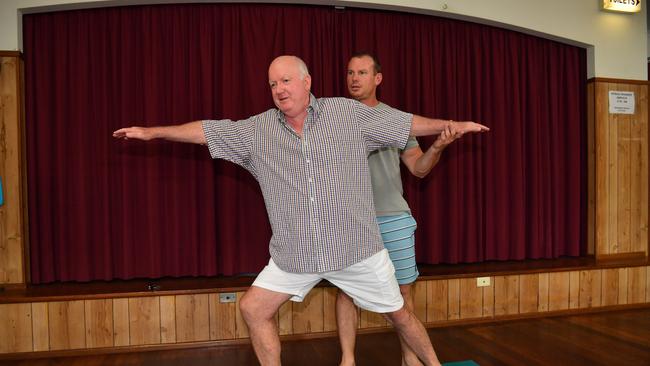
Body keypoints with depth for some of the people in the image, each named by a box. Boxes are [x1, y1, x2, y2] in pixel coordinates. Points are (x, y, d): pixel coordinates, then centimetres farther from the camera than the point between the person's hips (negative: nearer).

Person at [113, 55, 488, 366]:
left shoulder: (349, 113, -3)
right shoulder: (257, 130, 2)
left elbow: (407, 123, 4)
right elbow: (206, 130, 6)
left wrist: (453, 125, 10)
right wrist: (151, 131, 7)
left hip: (356, 248, -2)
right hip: (295, 254, 3)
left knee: (399, 314, 11)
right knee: (253, 309, 6)